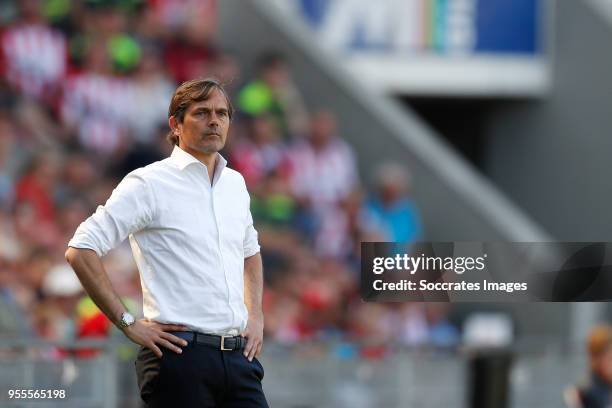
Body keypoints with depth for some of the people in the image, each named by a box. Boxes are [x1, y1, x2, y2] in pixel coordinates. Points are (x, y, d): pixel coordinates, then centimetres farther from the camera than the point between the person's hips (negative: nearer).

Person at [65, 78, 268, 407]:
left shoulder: (234, 184, 16)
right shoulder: (150, 183, -5)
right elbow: (80, 251, -11)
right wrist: (129, 324, -12)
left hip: (238, 355, 6)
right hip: (181, 353, -6)